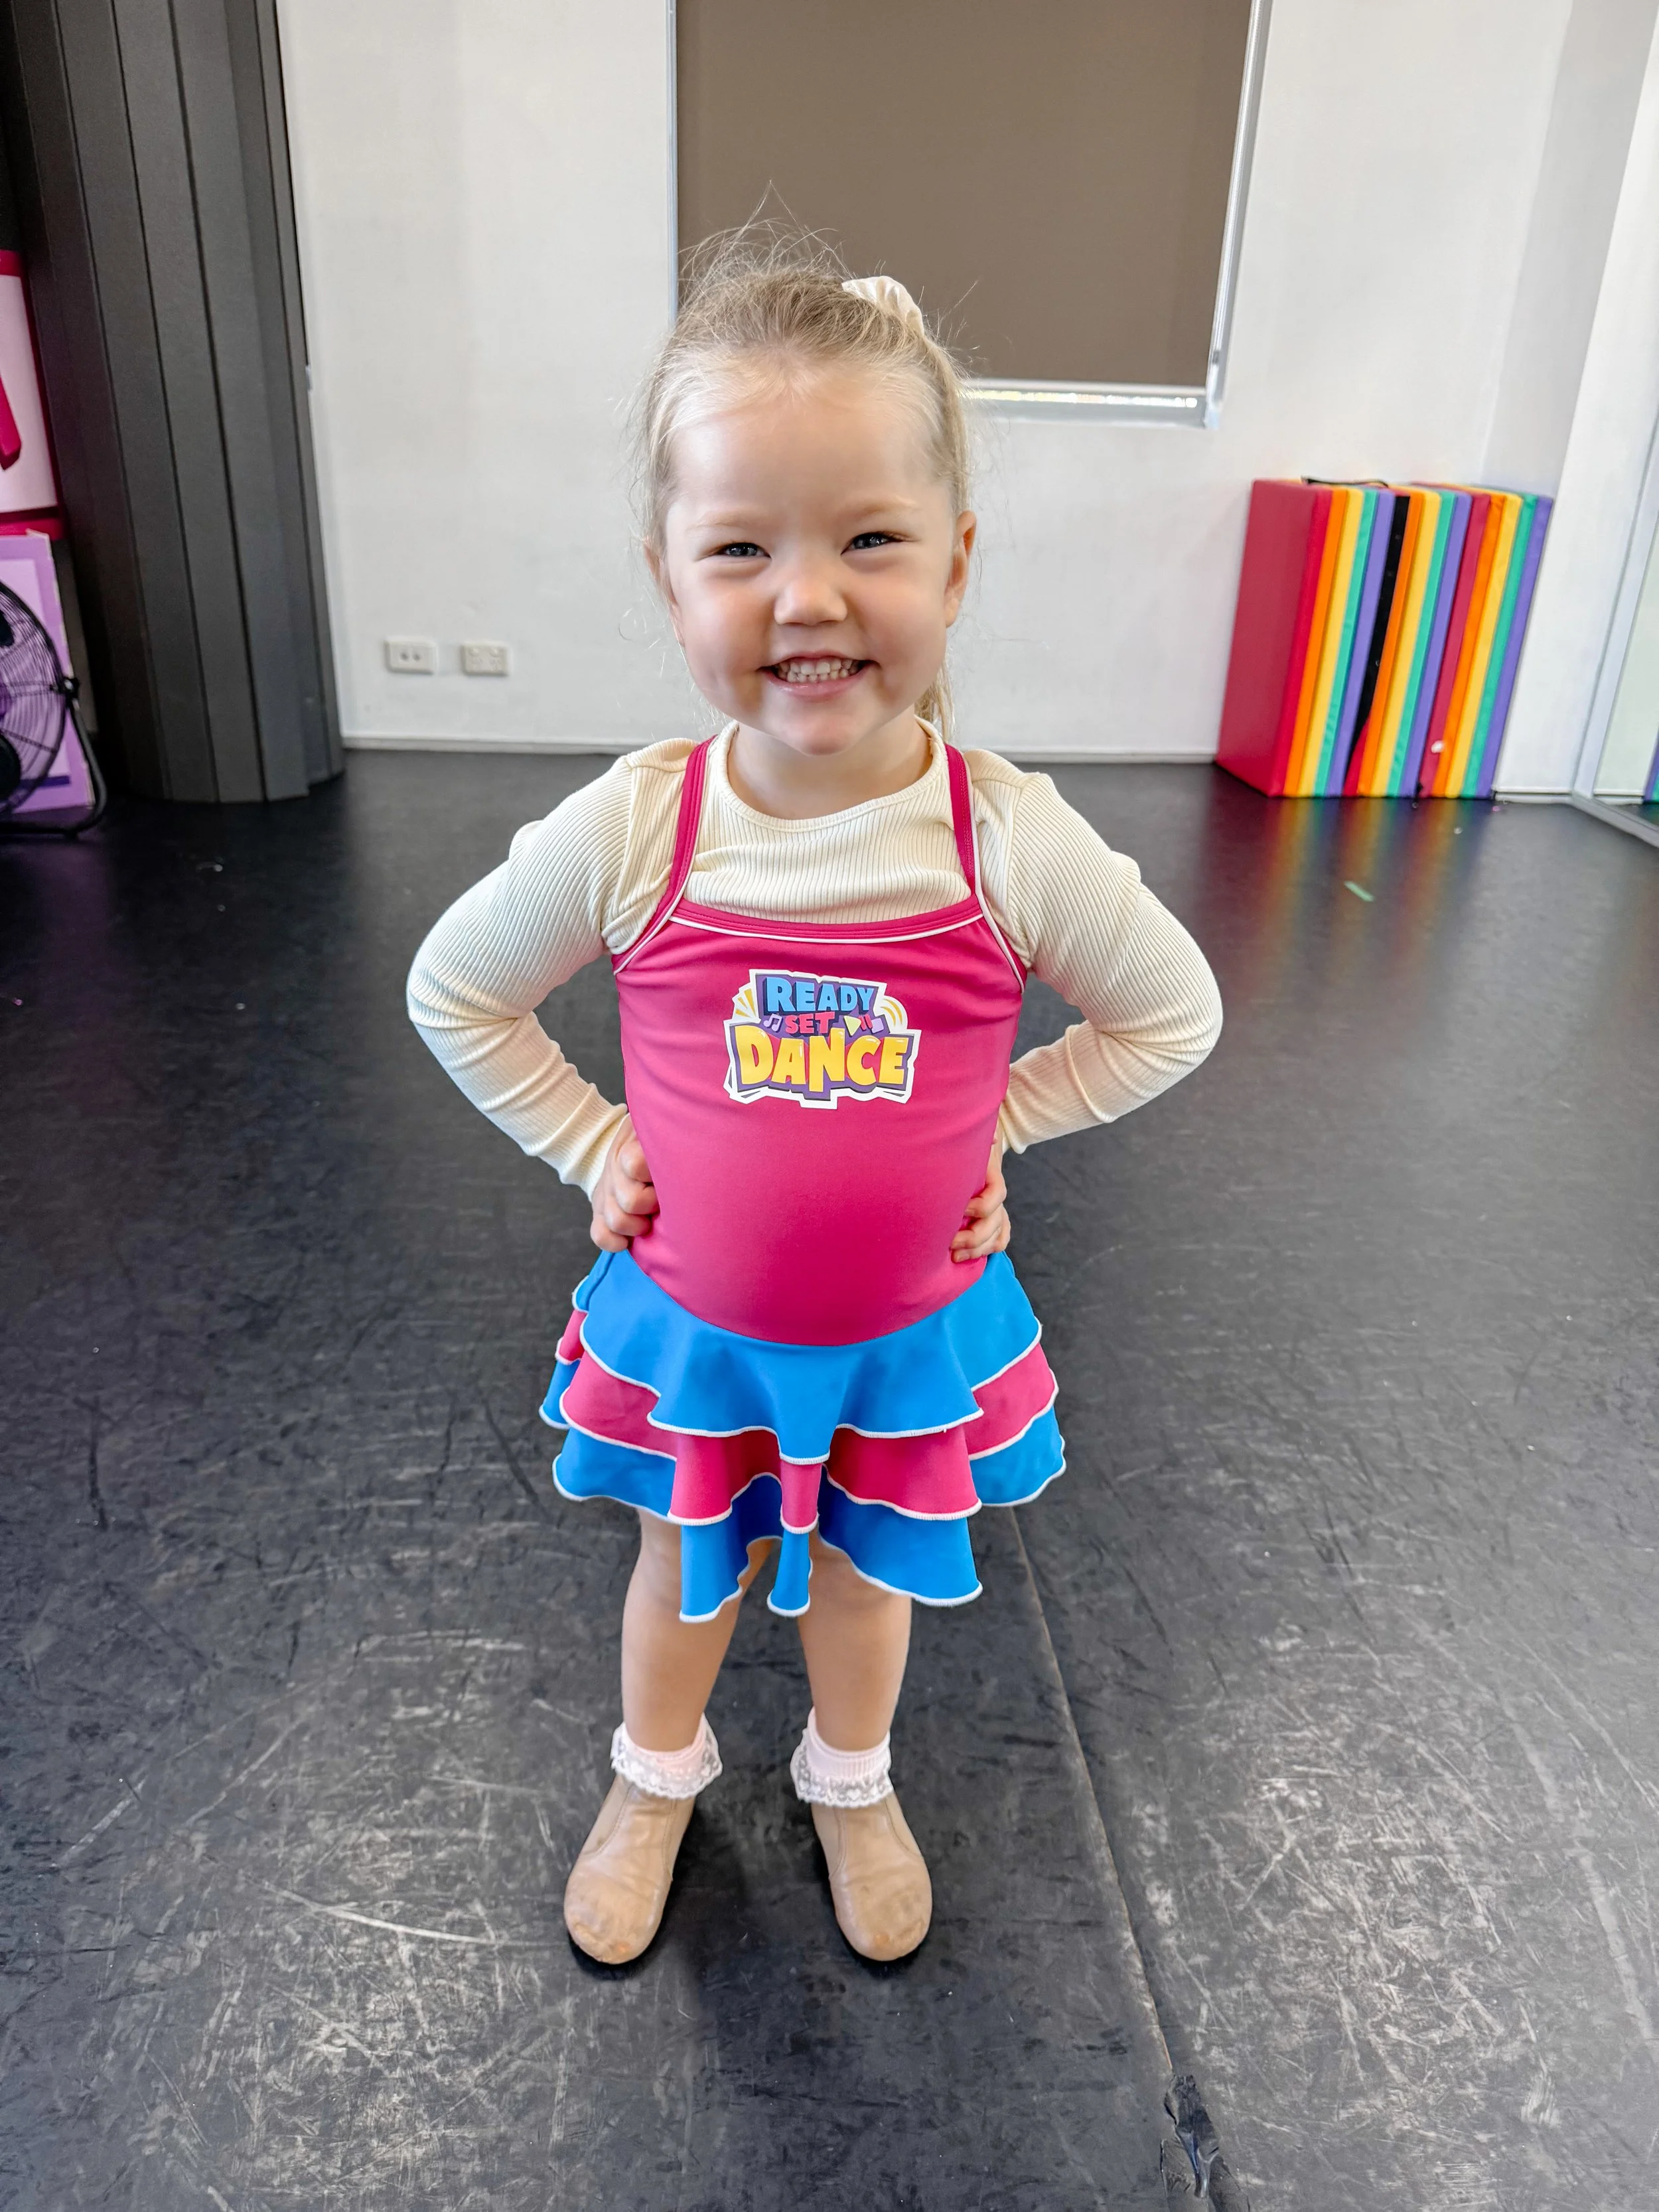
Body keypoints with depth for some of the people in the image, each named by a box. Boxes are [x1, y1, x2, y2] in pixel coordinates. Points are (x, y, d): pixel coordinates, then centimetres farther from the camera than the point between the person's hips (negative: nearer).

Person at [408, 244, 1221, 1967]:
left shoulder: (1016, 842, -22)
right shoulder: (626, 832, -21)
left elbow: (1172, 1016, -4)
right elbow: (455, 992, -3)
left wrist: (989, 1128, -7)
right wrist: (597, 1148, -7)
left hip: (913, 1328, 0)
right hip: (690, 1322, 0)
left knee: (868, 1571, 25)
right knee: (688, 1562, 25)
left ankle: (851, 1781, 56)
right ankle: (656, 1774, 56)